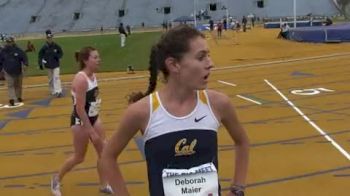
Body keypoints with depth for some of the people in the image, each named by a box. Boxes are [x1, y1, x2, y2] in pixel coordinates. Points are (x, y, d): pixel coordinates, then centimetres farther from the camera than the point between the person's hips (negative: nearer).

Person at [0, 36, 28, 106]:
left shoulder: (18, 50, -6)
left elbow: (24, 57, -10)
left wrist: (25, 64, -28)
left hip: (18, 71, 1)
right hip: (8, 72, -1)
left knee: (18, 85, 13)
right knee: (10, 86, -9)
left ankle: (19, 97, 30)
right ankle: (11, 100, -15)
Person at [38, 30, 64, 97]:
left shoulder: (56, 46, -2)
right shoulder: (44, 47, -4)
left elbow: (61, 53, 7)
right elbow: (40, 55, -1)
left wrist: (57, 56, -14)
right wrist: (40, 64, -12)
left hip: (56, 65, -1)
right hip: (48, 65, 1)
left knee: (56, 77, -12)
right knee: (50, 79, 9)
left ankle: (58, 91, -18)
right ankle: (53, 92, 20)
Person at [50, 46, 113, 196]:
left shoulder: (93, 75, 2)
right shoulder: (81, 79, -25)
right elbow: (80, 109, -26)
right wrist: (91, 132, -24)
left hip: (93, 118, 8)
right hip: (81, 121, -8)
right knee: (79, 157, 7)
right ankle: (56, 179, 31)